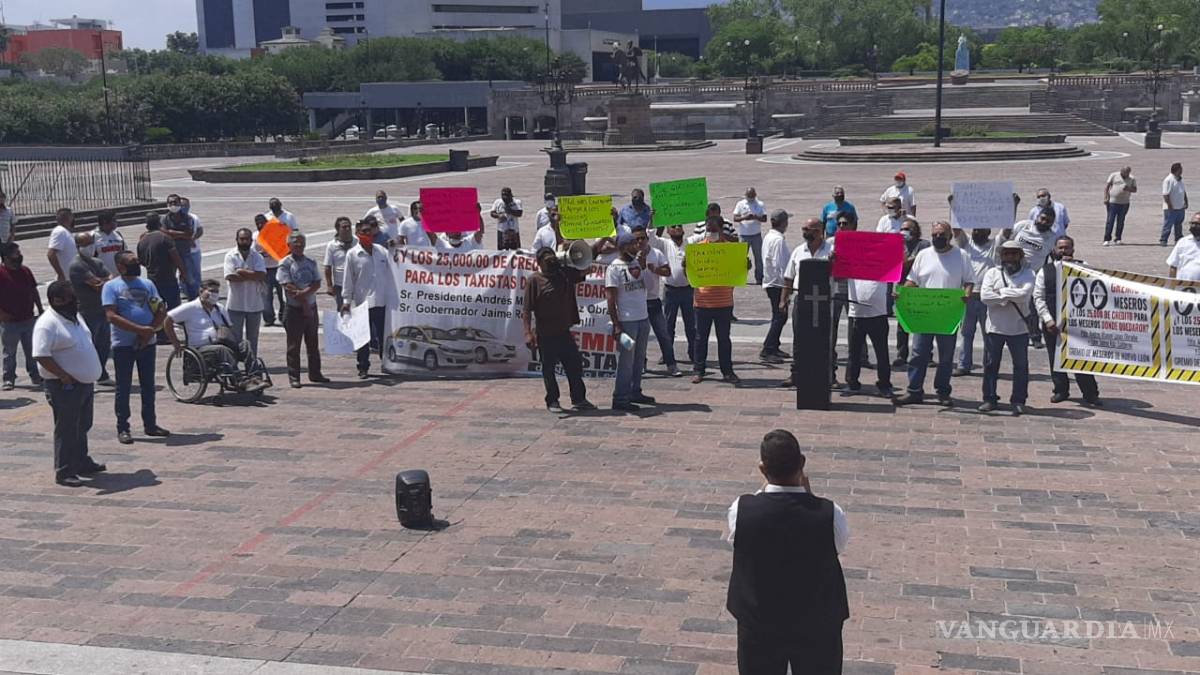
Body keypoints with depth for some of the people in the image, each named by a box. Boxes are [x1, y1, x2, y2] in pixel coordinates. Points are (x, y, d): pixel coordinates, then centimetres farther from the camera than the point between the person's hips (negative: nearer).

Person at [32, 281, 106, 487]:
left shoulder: (74, 317, 10)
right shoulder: (47, 324, -19)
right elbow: (41, 356, -25)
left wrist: (90, 376, 16)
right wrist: (64, 376, -24)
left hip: (85, 383, 9)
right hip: (65, 386, -9)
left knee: (82, 426, 19)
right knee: (66, 429, -2)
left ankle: (83, 462, 33)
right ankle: (64, 472, 6)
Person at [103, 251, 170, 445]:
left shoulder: (147, 284, 11)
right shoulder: (111, 286, -4)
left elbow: (161, 311, 7)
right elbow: (112, 316, -15)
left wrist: (150, 331, -10)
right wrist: (140, 329, -20)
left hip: (147, 343, 5)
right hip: (123, 345, -5)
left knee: (148, 385, 12)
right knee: (123, 388, 2)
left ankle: (150, 424, 22)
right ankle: (122, 428, 10)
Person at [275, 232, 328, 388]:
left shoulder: (311, 262, 10)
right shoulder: (285, 263, -6)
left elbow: (317, 283, 1)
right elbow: (288, 287, -13)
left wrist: (304, 292, -17)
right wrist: (304, 304, -14)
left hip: (311, 307, 5)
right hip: (294, 309, -5)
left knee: (313, 343, 12)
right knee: (294, 345, 0)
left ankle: (315, 374, 22)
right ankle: (293, 377, 6)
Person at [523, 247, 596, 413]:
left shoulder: (566, 274, 4)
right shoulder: (535, 281, -11)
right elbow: (527, 310, -13)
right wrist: (528, 333, -20)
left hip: (564, 332, 5)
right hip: (545, 335, -5)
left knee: (574, 365, 9)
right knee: (548, 369, 6)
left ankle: (579, 399, 20)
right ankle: (552, 401, 19)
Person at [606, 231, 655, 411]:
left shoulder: (638, 263, 11)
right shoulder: (613, 268, -9)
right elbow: (611, 299, -11)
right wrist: (616, 325, -16)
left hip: (643, 319, 7)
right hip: (626, 321, -7)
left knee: (639, 359, 13)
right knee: (626, 361, -5)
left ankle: (635, 392, 24)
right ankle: (620, 399, 0)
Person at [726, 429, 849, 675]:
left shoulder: (741, 510, -22)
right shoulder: (830, 514, -24)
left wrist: (765, 490, 5)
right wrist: (807, 495, 0)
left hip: (758, 624, 1)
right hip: (817, 625, 0)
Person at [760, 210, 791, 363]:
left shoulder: (768, 237, 12)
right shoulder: (779, 240, -18)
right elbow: (779, 264, -21)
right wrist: (785, 283, -18)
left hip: (770, 281, 10)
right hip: (777, 283, -10)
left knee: (779, 316, 18)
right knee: (780, 317, -7)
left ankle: (773, 347, 24)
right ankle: (767, 350, -9)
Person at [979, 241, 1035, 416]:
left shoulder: (1027, 274, 2)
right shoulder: (992, 273, 5)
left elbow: (1025, 295, -17)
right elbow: (985, 296, -10)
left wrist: (1001, 292, -12)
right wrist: (1010, 298, -13)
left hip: (1019, 328, -1)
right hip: (994, 327, 1)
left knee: (1021, 365, 3)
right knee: (990, 364, 5)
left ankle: (1018, 401, 12)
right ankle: (989, 399, 15)